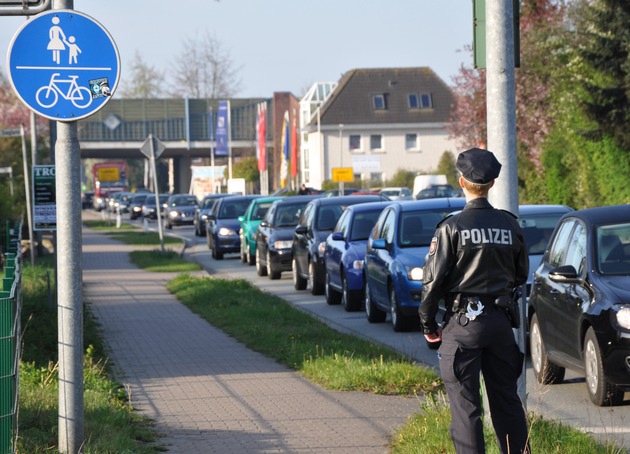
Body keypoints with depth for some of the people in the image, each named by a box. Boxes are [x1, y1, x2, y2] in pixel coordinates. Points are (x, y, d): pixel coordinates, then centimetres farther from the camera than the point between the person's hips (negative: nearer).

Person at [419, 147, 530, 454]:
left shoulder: (452, 227, -11)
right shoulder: (510, 225, 3)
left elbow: (433, 280, -10)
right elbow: (521, 275, 13)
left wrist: (428, 324, 0)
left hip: (462, 324, -5)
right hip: (500, 321, 5)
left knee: (465, 405, -1)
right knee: (506, 398, 14)